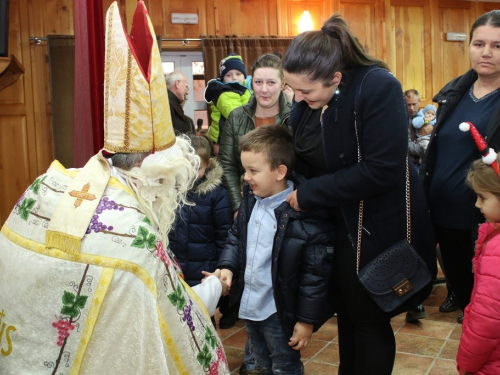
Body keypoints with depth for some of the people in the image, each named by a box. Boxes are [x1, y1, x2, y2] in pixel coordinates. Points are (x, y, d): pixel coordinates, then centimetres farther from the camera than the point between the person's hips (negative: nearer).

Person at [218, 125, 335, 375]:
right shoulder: (250, 199, 0)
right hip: (249, 305, 7)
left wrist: (307, 320, -15)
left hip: (279, 312, -7)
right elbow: (236, 236, 14)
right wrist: (227, 266, -4)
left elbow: (316, 272, -20)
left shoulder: (304, 214, -24)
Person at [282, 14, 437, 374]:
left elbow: (382, 170, -28)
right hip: (337, 225, 6)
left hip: (380, 229, -6)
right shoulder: (305, 104, -2)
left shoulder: (379, 87, -22)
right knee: (347, 313, 19)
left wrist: (308, 194, -22)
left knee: (370, 319, 7)